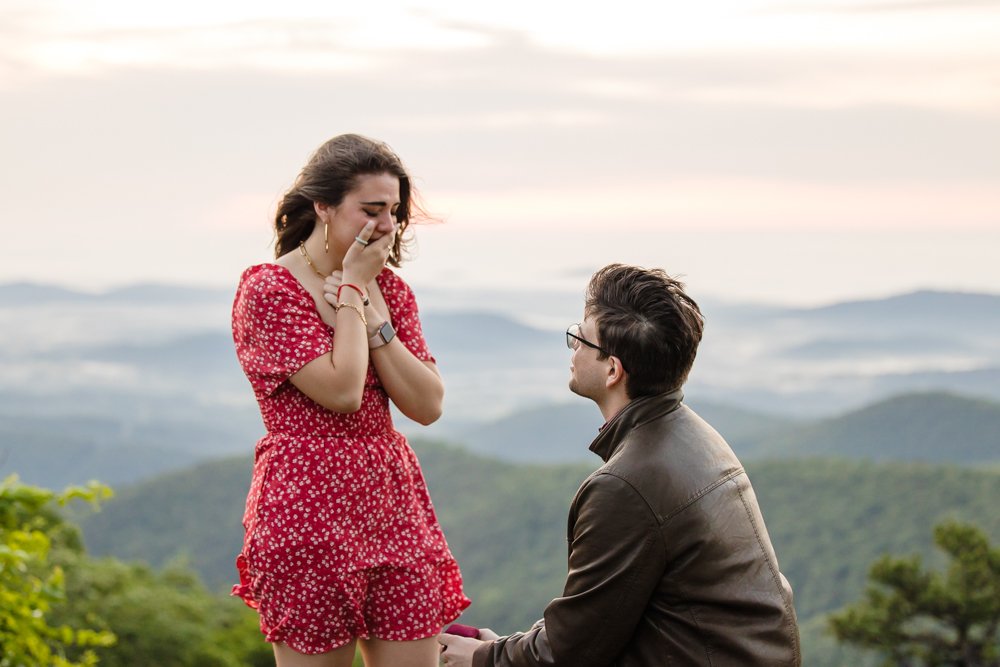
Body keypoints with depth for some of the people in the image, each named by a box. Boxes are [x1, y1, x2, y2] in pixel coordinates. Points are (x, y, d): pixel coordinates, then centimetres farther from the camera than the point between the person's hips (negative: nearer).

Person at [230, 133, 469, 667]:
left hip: (394, 507, 6)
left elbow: (428, 405, 1)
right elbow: (341, 391, -18)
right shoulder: (267, 290, -8)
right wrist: (353, 288, -9)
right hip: (310, 510, -6)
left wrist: (369, 311, -6)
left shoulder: (388, 287, 11)